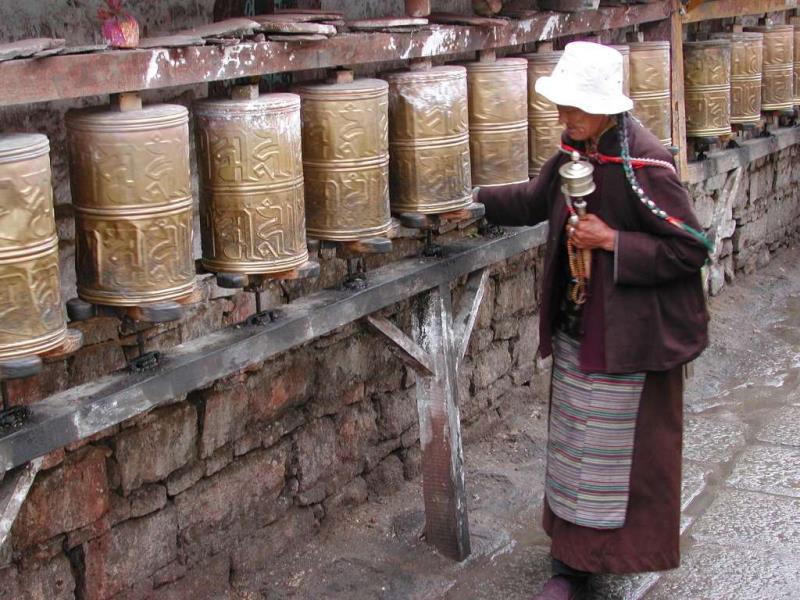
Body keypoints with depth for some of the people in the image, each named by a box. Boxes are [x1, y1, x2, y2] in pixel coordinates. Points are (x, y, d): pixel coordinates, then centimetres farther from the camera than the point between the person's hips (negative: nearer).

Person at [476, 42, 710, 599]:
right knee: (576, 442, 16)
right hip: (577, 329, 8)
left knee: (618, 447, 6)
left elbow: (691, 249, -20)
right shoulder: (575, 151, 0)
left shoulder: (647, 166, -23)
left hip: (628, 336, -8)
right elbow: (534, 200, 18)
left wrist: (613, 241, -23)